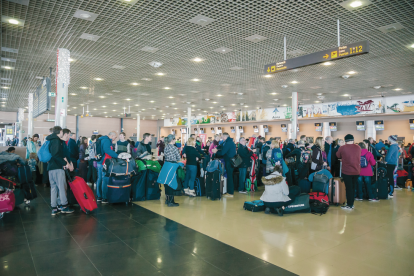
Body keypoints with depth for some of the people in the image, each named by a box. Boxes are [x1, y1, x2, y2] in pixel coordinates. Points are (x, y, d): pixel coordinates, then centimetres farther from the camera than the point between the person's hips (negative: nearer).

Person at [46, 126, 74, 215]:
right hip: (57, 167, -9)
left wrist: (63, 158, 7)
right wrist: (66, 163, -15)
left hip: (51, 167, 9)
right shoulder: (57, 140, -11)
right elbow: (56, 155, -20)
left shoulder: (51, 140, 19)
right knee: (62, 186, -3)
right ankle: (64, 206, 1)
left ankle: (54, 208, 12)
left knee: (53, 187, 9)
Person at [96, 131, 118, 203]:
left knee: (100, 179, 14)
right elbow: (108, 150, -29)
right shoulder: (107, 141, -14)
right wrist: (117, 156, -32)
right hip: (104, 163, -10)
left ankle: (99, 197, 22)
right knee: (105, 180, -5)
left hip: (100, 162, 10)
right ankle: (104, 198, 0)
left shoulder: (103, 140, 18)